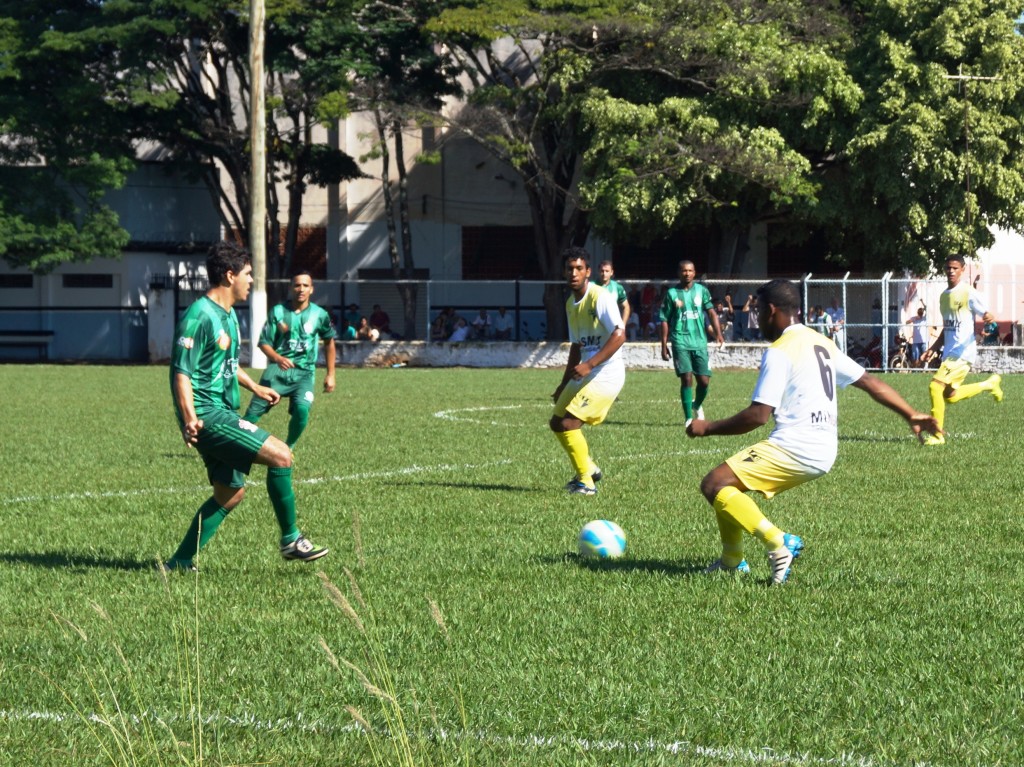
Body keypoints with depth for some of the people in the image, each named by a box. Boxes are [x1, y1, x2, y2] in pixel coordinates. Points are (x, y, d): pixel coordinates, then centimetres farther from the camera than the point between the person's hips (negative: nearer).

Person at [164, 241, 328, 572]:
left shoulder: (228, 315, 15)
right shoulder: (199, 316, -16)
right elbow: (182, 372, -21)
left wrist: (256, 388, 41)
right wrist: (189, 418, -32)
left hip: (223, 413, 11)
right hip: (207, 416, -11)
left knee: (230, 492, 13)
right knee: (281, 455, -14)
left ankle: (181, 561, 17)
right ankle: (291, 540, -3)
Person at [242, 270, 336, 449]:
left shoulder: (319, 315, 1)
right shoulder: (278, 312, -1)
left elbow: (329, 342, 16)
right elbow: (264, 343, -1)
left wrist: (330, 374, 13)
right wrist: (278, 358, -22)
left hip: (304, 373, 0)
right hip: (277, 369, 0)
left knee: (302, 410, -23)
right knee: (254, 411, -6)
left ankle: (287, 448, 2)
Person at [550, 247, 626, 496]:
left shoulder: (600, 297, -15)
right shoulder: (571, 303, 12)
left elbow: (619, 335, -24)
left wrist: (589, 365, -27)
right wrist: (564, 384, 21)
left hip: (606, 374, -9)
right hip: (585, 373, 9)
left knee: (568, 424, -16)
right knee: (556, 423, 12)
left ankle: (586, 482, -4)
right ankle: (589, 468, 29)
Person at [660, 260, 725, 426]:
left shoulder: (701, 290, 7)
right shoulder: (672, 293, 4)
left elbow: (711, 312, -1)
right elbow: (665, 321, 7)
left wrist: (718, 334, -15)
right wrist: (664, 345, 3)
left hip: (700, 342, 2)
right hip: (681, 342, -2)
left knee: (704, 380, 1)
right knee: (687, 378, -12)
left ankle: (697, 405, 33)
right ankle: (689, 418, -4)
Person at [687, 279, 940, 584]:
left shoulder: (779, 351, -10)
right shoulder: (822, 343, 16)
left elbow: (758, 415, -16)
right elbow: (871, 383, 17)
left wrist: (708, 428, -6)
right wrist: (912, 415, 23)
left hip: (794, 449, -10)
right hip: (824, 452, 10)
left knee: (714, 484, -12)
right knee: (729, 485, 20)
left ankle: (778, 544, -23)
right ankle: (732, 561, 21)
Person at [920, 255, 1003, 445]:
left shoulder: (969, 293, -9)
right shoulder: (944, 296, 15)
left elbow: (986, 314, -12)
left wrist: (988, 318, -36)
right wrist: (933, 349, 16)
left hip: (963, 353, -9)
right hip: (949, 352, 9)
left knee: (936, 387, -19)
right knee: (950, 396, 15)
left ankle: (937, 435, -9)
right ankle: (990, 383, 37)